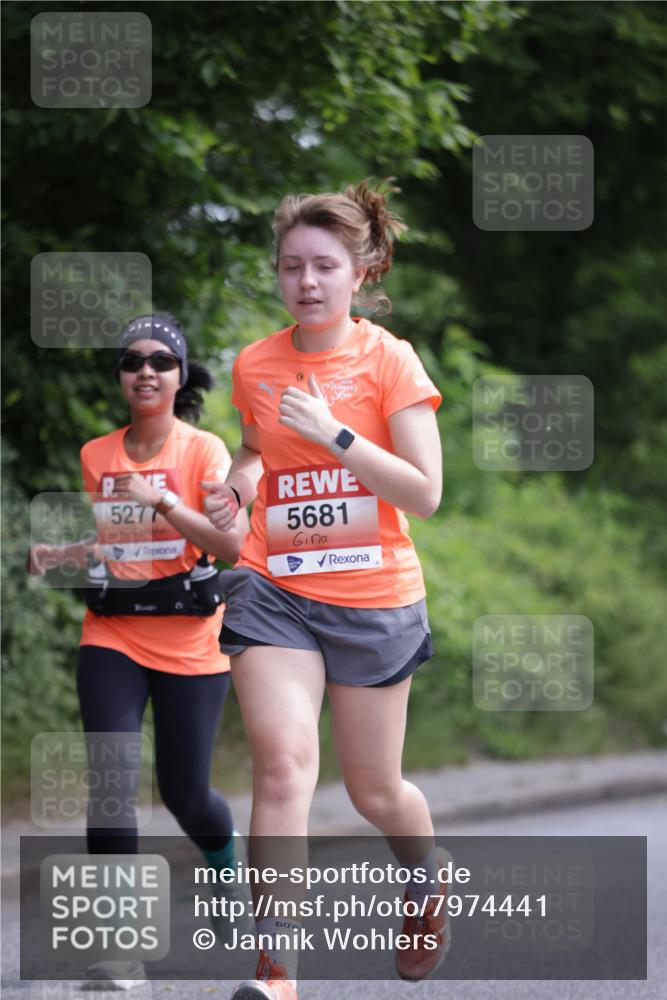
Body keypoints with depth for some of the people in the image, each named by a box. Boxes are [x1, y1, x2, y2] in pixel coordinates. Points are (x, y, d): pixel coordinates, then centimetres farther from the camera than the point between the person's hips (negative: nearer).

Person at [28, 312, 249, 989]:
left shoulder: (203, 451, -5)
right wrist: (63, 555, 2)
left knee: (184, 792, 4)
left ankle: (228, 866, 40)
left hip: (188, 646, -3)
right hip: (112, 638, 3)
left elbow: (231, 543, -15)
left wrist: (165, 503, -25)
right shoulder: (97, 457, 8)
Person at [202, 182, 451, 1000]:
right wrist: (237, 484, 5)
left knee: (375, 791, 9)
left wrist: (336, 434, -20)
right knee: (282, 756, -22)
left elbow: (425, 494, -12)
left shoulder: (389, 360, -7)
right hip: (274, 589, 1)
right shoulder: (253, 366, 4)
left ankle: (429, 875, 46)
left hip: (374, 598, -1)